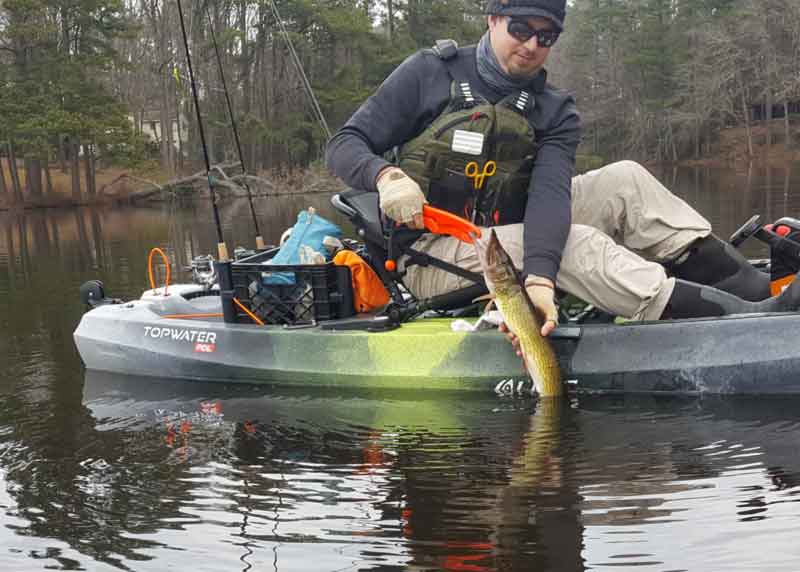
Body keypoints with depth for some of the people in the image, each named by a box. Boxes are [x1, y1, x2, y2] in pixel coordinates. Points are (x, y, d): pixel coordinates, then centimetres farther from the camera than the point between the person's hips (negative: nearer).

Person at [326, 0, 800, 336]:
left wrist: (539, 276, -35)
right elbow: (344, 146, -6)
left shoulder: (555, 112, 2)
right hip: (431, 256, -4)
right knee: (576, 244, -29)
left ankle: (758, 287, -23)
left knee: (623, 181, -13)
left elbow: (550, 193, -17)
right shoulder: (430, 73, -5)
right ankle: (743, 318, -39)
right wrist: (386, 175, -30)